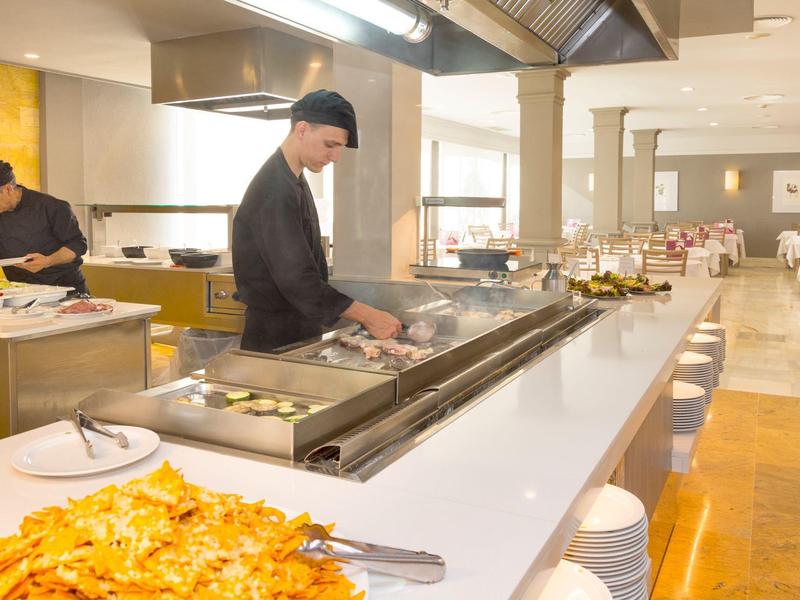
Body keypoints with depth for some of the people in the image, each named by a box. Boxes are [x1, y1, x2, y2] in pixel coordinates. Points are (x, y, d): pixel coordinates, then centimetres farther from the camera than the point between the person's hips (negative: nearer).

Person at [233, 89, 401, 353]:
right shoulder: (274, 192, -22)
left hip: (303, 331, 9)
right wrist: (366, 315, -26)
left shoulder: (295, 181, 10)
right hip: (276, 337, -9)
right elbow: (296, 279, -27)